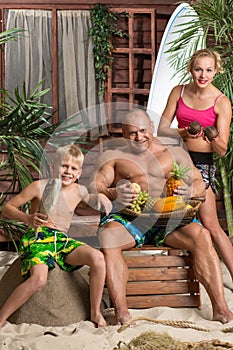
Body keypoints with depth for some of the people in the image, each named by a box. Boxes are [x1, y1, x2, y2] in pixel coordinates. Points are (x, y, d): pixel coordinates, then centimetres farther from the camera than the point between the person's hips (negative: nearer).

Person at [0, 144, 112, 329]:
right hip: (37, 237, -4)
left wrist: (99, 197, 10)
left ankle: (96, 313, -7)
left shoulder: (79, 191, 10)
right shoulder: (40, 186, -3)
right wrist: (28, 218, -17)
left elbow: (90, 200, 35)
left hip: (63, 240, 5)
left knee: (97, 257, -22)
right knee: (39, 278, -33)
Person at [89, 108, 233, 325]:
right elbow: (94, 187, 4)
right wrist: (113, 193, -20)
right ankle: (121, 313, -36)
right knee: (107, 237, -34)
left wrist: (190, 191, -10)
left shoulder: (174, 153, 20)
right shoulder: (113, 157, 17)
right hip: (127, 218, -1)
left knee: (201, 236, -27)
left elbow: (200, 184, 16)